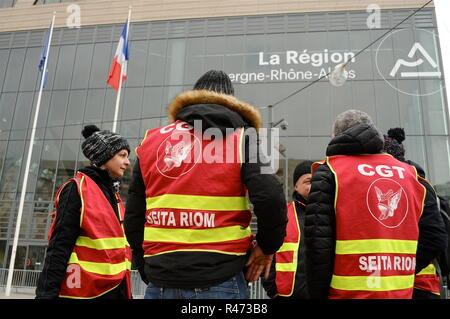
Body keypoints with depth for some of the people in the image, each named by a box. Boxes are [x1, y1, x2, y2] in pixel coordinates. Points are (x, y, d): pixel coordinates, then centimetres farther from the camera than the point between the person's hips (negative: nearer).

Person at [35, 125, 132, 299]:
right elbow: (59, 246, -14)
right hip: (85, 292, -8)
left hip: (115, 289, 8)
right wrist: (47, 293, -18)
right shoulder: (78, 189, -8)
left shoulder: (113, 194, 14)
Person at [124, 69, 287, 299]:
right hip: (219, 280, -3)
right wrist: (267, 246, 3)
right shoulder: (241, 137, 0)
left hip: (160, 282, 3)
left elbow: (133, 217, 10)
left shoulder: (152, 140, 10)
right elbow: (269, 197, -14)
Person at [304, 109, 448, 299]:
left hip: (347, 292, -4)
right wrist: (399, 273, 11)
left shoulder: (329, 171, -4)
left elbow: (318, 241, -13)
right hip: (401, 293, 4)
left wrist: (317, 294, -5)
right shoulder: (409, 174, 10)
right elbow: (434, 236, 7)